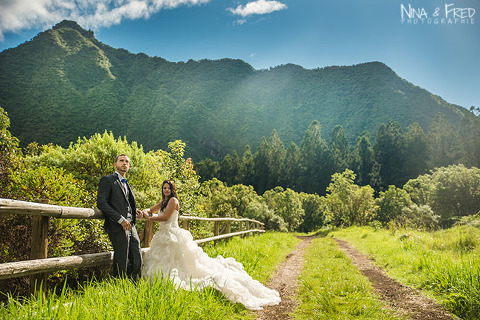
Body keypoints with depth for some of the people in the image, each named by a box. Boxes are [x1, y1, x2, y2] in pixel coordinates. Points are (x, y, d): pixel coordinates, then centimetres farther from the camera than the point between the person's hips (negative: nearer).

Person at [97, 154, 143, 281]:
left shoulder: (126, 184, 22)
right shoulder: (107, 180, -3)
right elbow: (101, 203, -13)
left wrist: (135, 210, 6)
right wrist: (120, 219, -18)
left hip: (131, 226, 8)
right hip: (118, 228, -8)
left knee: (137, 261, 8)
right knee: (121, 264, -2)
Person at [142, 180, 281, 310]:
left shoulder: (173, 200, -11)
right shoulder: (163, 202, 16)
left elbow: (165, 217, -19)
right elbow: (149, 210, 19)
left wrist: (149, 218, -6)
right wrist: (145, 212, -5)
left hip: (173, 237, -10)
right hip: (164, 237, 10)